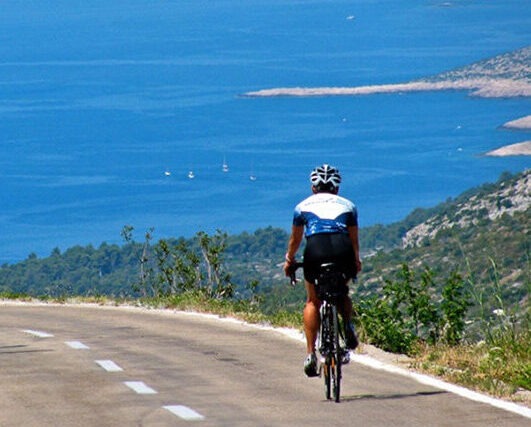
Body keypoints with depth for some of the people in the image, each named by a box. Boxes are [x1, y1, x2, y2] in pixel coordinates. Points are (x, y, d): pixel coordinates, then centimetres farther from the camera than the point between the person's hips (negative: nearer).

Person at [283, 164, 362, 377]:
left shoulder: (303, 206, 23)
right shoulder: (347, 205, 26)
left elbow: (295, 239, 32)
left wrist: (289, 261, 49)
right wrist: (356, 261, 49)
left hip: (316, 249, -1)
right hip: (343, 250, 1)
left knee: (313, 301, 16)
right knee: (342, 293, 28)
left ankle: (311, 353, 5)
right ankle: (348, 326, -1)